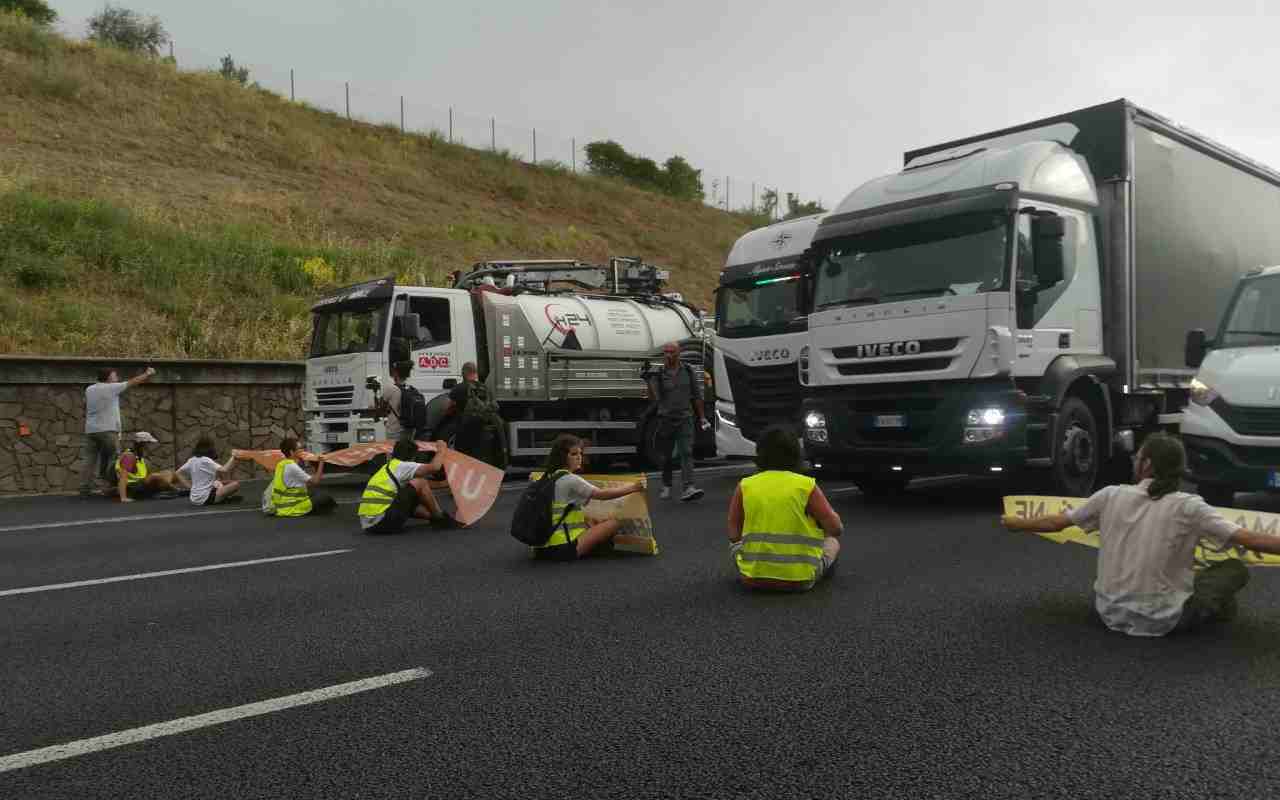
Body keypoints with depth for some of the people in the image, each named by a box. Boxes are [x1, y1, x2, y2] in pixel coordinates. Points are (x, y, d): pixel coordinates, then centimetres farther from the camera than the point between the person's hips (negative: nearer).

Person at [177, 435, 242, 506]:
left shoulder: (192, 460, 7)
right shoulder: (206, 461, -15)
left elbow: (178, 473, 16)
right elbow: (224, 470, -29)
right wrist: (233, 457, -21)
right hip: (205, 499, -8)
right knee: (236, 484, -12)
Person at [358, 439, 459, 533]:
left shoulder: (388, 467, 25)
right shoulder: (401, 466, -2)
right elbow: (434, 467, -12)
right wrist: (441, 450, 7)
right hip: (381, 521, -9)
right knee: (420, 483, -2)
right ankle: (441, 518, 9)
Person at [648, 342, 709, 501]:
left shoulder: (687, 371, 3)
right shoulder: (658, 373, -3)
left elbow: (696, 395, 10)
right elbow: (654, 398, -13)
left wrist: (702, 417, 9)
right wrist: (649, 382, -28)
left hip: (685, 418, 0)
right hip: (666, 419, 0)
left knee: (686, 453, -12)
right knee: (666, 456, 10)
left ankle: (688, 488, -20)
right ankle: (666, 486, 27)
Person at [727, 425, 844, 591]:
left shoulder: (744, 487, -4)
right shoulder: (807, 486, -8)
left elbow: (734, 535, 2)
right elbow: (837, 529, -3)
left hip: (753, 577, 0)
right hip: (800, 578, 0)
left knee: (735, 544, 33)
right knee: (832, 542, 28)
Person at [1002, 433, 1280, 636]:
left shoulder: (1111, 495, -3)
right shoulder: (1187, 506, -11)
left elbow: (1054, 522, 6)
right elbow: (1250, 540, -13)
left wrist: (1014, 523, 22)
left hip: (1110, 612, 3)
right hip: (1161, 621, -2)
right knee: (1235, 568, 11)